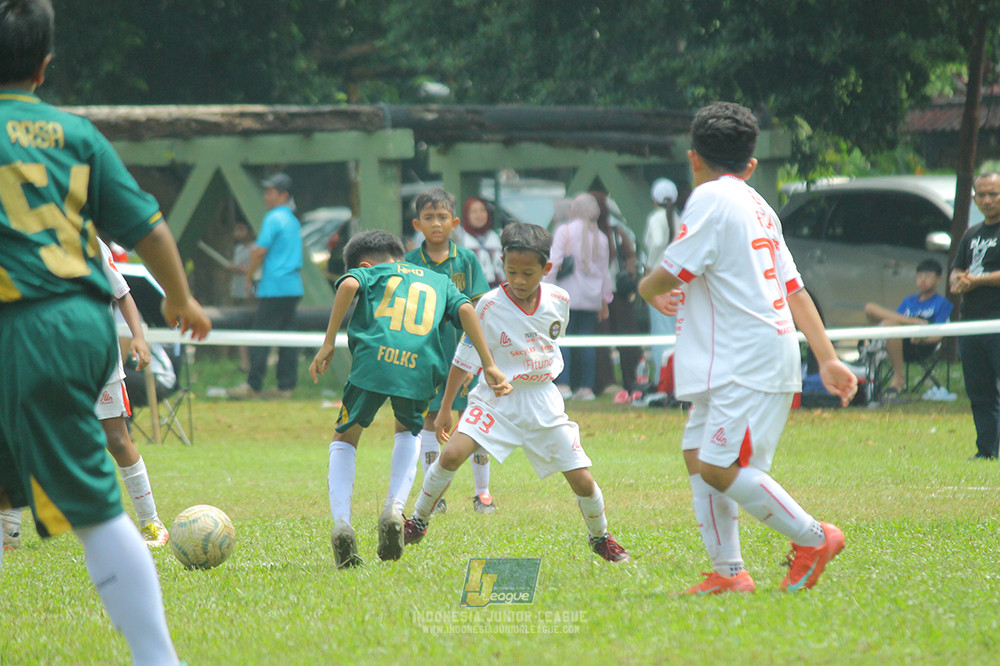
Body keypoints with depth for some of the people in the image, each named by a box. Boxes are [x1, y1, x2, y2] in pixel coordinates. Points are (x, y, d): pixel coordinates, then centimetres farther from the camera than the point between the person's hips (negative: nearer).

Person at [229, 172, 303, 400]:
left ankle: (253, 386, -5)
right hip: (294, 286, 8)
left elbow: (260, 251, -13)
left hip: (274, 287, -8)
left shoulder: (273, 218, -10)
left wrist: (249, 277, -1)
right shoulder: (293, 221, 17)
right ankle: (286, 386, 4)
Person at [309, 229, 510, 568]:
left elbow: (348, 286, 1)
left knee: (345, 439, 18)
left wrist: (328, 344, 0)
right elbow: (465, 310, 14)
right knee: (408, 432, 32)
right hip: (421, 369, 2)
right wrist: (488, 365, 9)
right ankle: (395, 509, 10)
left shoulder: (370, 273, 24)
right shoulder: (439, 282, 31)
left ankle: (341, 524, -1)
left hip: (373, 360, -2)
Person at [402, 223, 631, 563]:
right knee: (452, 454, -24)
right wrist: (445, 409, -1)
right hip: (496, 396, -2)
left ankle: (600, 537, 28)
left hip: (543, 400, 2)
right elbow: (465, 359, -5)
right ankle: (418, 522, -2)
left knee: (583, 481, -1)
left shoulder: (558, 300, -5)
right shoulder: (490, 306, -14)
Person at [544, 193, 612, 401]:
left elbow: (554, 262, -8)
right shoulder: (600, 237, 9)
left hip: (568, 294, -4)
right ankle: (586, 387, 3)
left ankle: (563, 384, -12)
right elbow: (605, 272, 13)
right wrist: (605, 301, 20)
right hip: (592, 297, 4)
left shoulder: (564, 231, -4)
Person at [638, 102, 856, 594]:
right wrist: (828, 358, 17)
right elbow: (794, 289, 18)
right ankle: (727, 571, 6)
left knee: (720, 469, -14)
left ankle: (813, 537, -4)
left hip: (749, 360, -10)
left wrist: (647, 289, 12)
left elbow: (669, 274, -12)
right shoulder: (758, 206, 18)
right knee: (697, 456, 8)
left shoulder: (712, 198, -8)